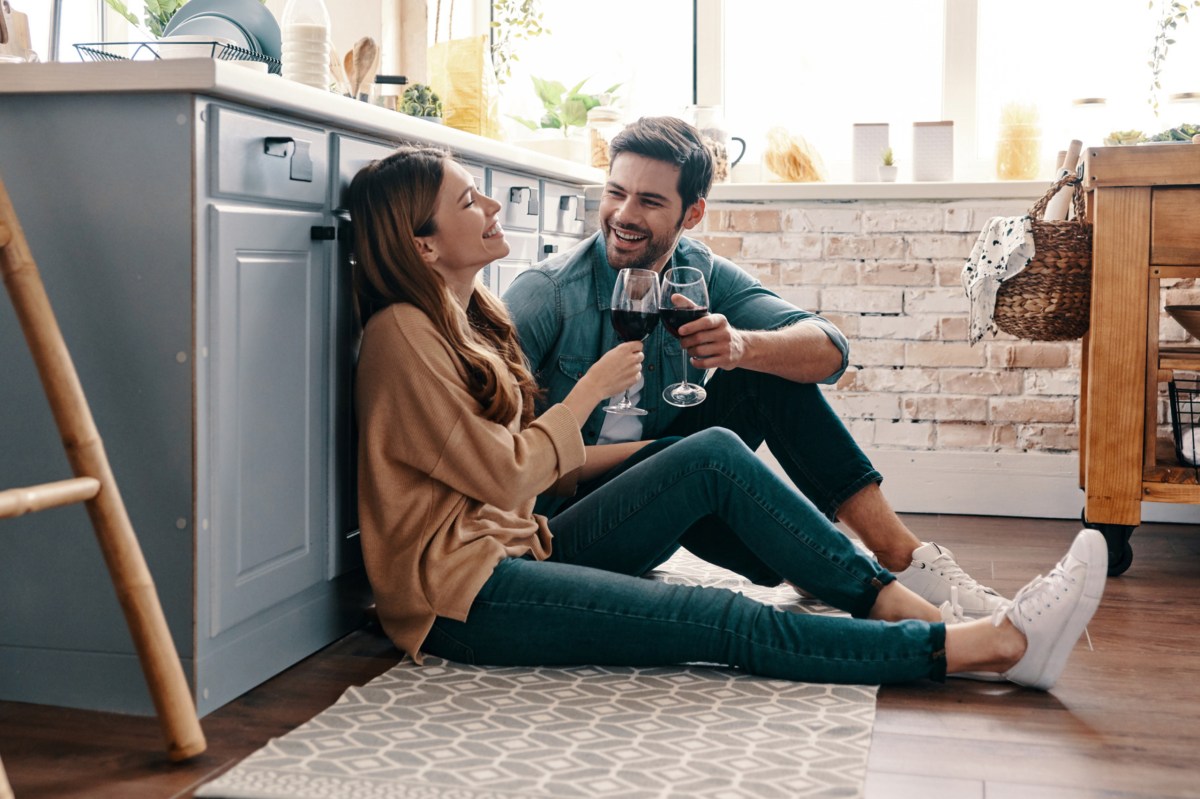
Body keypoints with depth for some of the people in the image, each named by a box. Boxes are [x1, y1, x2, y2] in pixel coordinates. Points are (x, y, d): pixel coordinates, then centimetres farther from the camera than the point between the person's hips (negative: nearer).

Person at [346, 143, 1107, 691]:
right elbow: (503, 478, -16)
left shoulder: (473, 314, 13)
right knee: (727, 621, -22)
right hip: (464, 595, -9)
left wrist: (646, 454, 8)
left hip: (522, 549, 9)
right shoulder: (403, 336, -15)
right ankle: (997, 643, -23)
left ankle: (896, 601, -14)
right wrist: (589, 392, -6)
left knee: (715, 455, -9)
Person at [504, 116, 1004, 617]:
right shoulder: (545, 294, -18)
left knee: (771, 368, -15)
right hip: (566, 509, -5)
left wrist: (742, 346, -40)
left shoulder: (703, 277, -6)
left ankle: (903, 555, -17)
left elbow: (829, 349, -19)